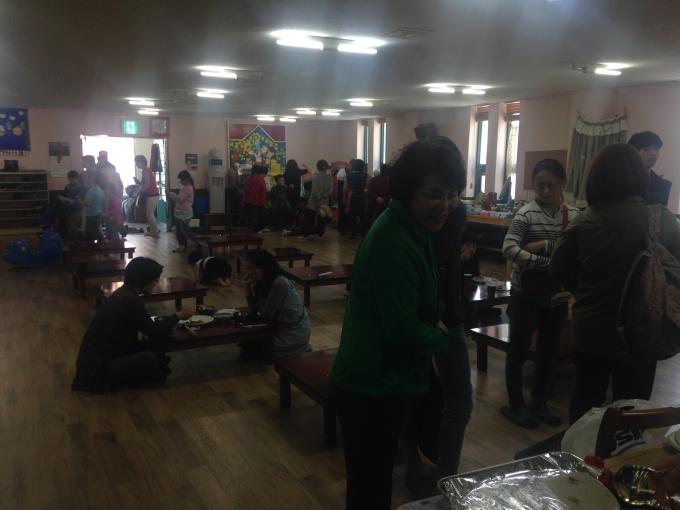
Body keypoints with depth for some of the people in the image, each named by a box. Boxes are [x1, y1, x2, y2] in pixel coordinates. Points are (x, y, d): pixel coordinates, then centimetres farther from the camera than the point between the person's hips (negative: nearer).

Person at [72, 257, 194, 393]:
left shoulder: (122, 293, 7)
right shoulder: (130, 300, -23)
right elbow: (153, 331, -12)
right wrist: (177, 317, 2)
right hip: (97, 371, -9)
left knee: (149, 347, 6)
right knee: (150, 359, -22)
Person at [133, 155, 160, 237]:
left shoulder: (145, 171, -16)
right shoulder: (146, 170, 15)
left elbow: (147, 184, -22)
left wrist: (140, 192, -10)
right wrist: (138, 182, 5)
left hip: (152, 195, -10)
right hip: (151, 195, 10)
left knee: (149, 214, -4)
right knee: (150, 214, 12)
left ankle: (155, 231, 4)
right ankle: (153, 230, 18)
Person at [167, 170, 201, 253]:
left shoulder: (188, 188, -17)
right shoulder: (186, 187, 15)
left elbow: (180, 199, -23)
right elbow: (180, 199, 20)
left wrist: (171, 194, -15)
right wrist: (171, 195, 9)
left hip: (184, 213, -10)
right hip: (181, 212, 10)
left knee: (185, 230, -6)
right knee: (179, 230, 10)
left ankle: (199, 241, 1)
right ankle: (181, 246, 14)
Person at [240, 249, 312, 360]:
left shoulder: (278, 284, -27)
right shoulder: (262, 283, 3)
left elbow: (266, 316, -23)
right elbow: (255, 310, 4)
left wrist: (259, 312, 1)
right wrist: (248, 287, -5)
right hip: (283, 327, 9)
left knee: (247, 344, -4)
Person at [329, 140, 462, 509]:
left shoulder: (408, 229, 7)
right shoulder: (394, 244, -26)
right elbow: (403, 329, -26)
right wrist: (442, 338, -8)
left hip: (375, 380, 10)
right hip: (371, 386, -10)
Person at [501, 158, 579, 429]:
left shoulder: (574, 215, 1)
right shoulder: (527, 214, -12)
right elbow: (509, 249, -25)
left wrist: (544, 245, -20)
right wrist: (548, 265, -27)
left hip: (558, 297, 4)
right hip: (526, 295, -4)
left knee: (548, 351, 16)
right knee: (519, 350, 7)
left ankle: (540, 402, 33)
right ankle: (515, 405, 23)